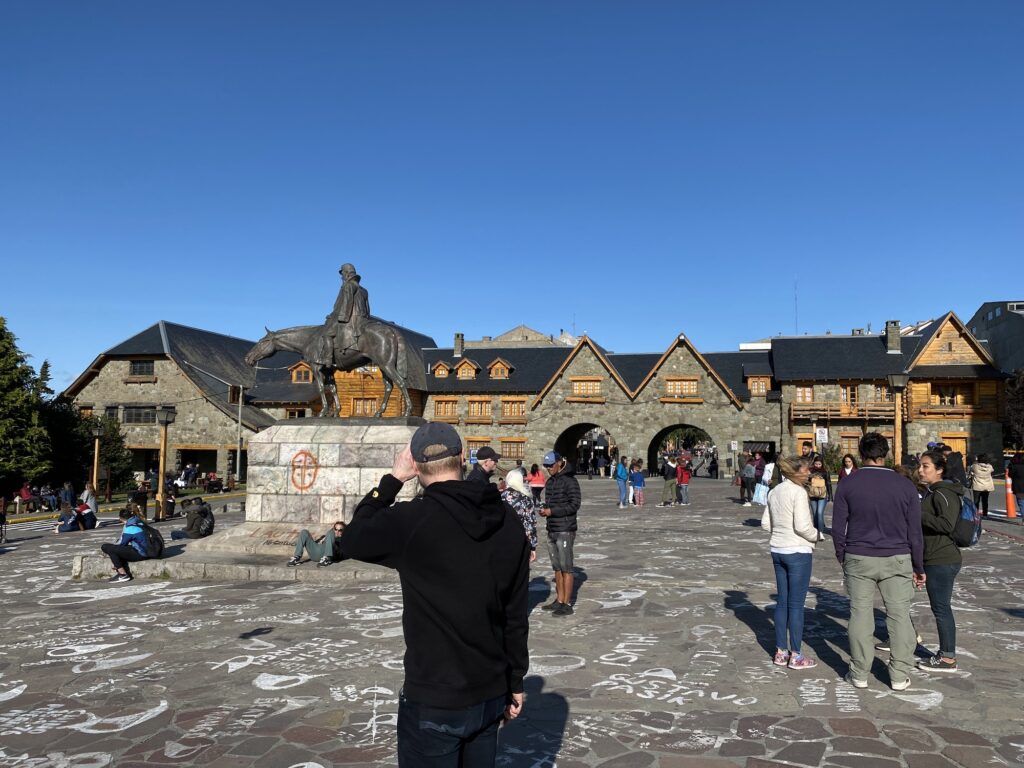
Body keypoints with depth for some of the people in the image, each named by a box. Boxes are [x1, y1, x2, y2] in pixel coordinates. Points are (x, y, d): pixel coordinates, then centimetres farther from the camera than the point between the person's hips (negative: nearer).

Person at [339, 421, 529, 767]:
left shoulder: (412, 520, -20)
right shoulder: (508, 522, -4)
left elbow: (352, 540, 0)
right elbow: (516, 614, 3)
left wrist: (392, 479, 2)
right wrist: (515, 682, 14)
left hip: (434, 701, -5)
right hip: (490, 693, 5)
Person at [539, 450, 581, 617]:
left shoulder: (569, 481, -11)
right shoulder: (550, 481, 15)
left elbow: (574, 504, -16)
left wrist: (551, 511, -18)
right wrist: (544, 510, -1)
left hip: (565, 531, -8)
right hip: (552, 530, 8)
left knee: (566, 568, -3)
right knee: (557, 568, 13)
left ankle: (567, 604, 2)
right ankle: (559, 600, 21)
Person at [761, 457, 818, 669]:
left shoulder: (774, 492, 8)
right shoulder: (798, 492, -16)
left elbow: (765, 523, 11)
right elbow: (802, 525, -20)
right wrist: (815, 536, -2)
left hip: (777, 550, 7)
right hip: (798, 551, -7)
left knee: (782, 602, 13)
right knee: (796, 605, 1)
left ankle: (781, 652, 20)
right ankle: (795, 656, 10)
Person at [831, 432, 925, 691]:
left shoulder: (847, 484, -4)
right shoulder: (905, 486, -2)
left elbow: (838, 528, -2)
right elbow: (915, 532, 2)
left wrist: (842, 558, 11)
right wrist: (918, 568, 11)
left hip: (858, 560, 0)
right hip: (896, 561, 0)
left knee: (860, 615, 7)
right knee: (899, 616, 9)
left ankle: (859, 674, 16)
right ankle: (899, 676, 15)